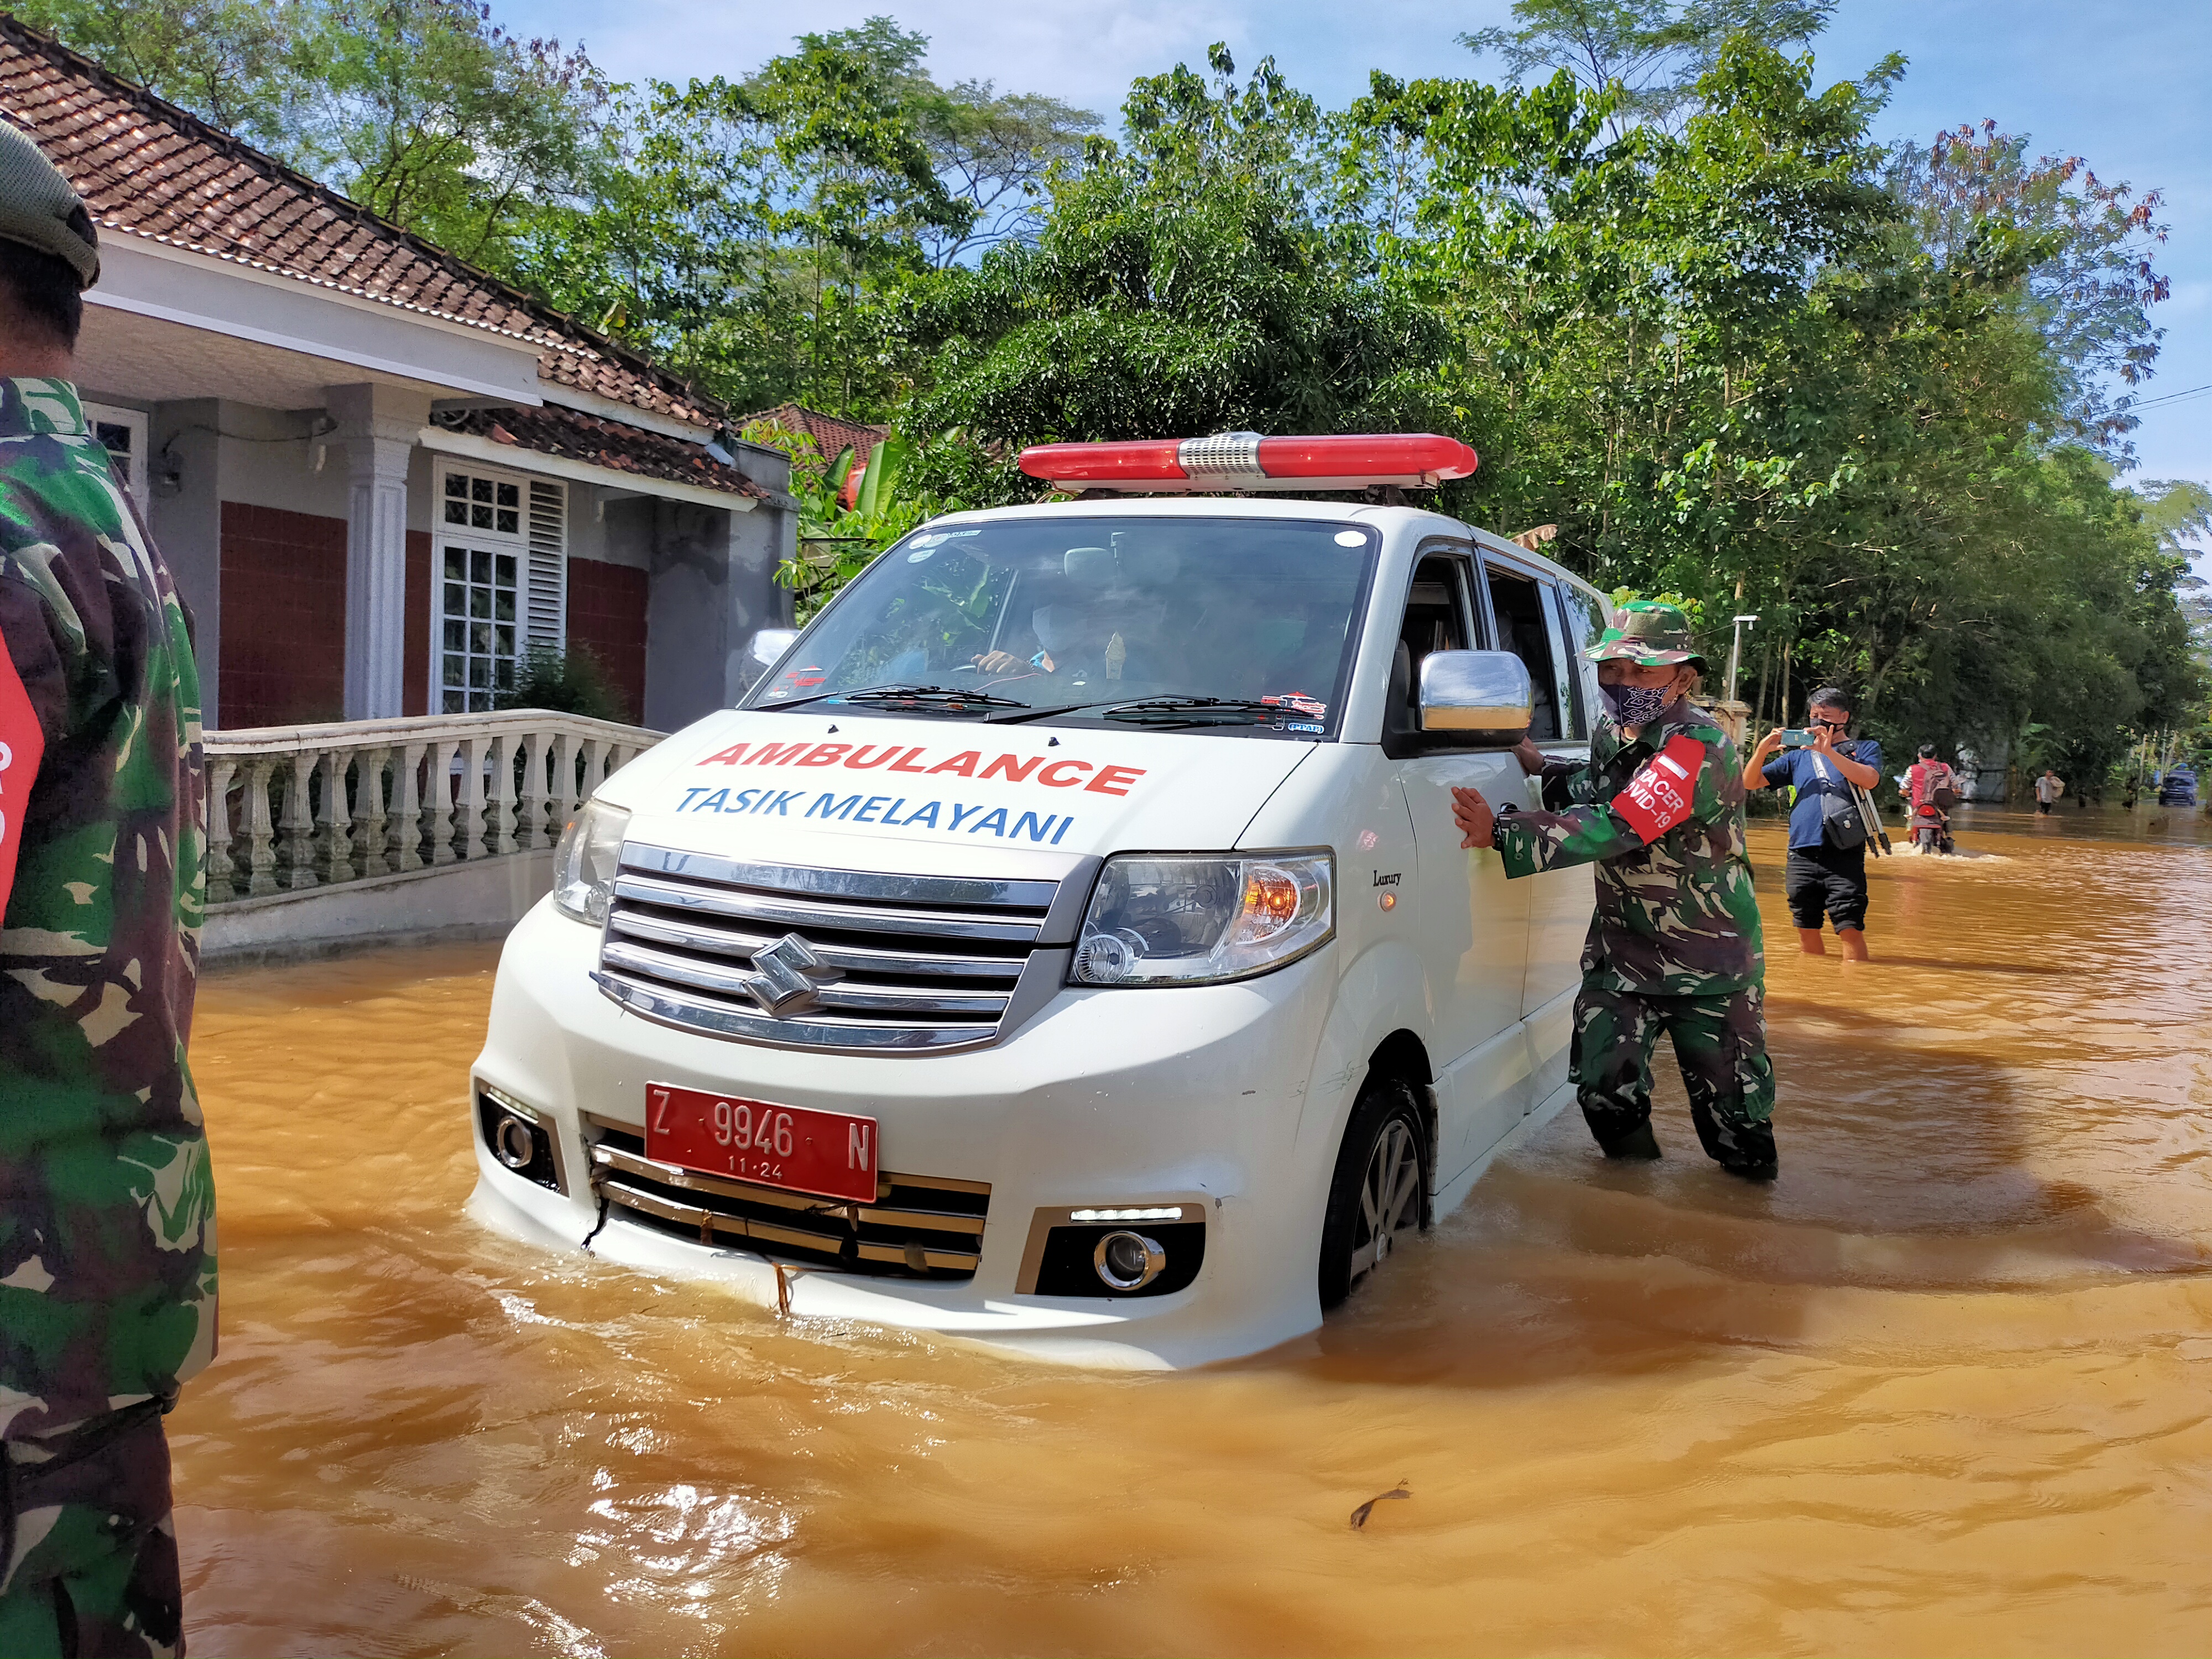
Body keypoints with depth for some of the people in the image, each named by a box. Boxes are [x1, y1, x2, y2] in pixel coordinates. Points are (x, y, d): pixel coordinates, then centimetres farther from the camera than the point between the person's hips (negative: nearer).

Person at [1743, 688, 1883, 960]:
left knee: (1850, 931, -11)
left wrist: (1829, 752, -18)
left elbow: (1869, 780, -11)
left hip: (1844, 857, -4)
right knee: (1807, 931, 9)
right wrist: (1762, 750, -3)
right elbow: (1750, 782, 15)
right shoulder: (1798, 757, 19)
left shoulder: (1865, 749, 11)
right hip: (1802, 856, 4)